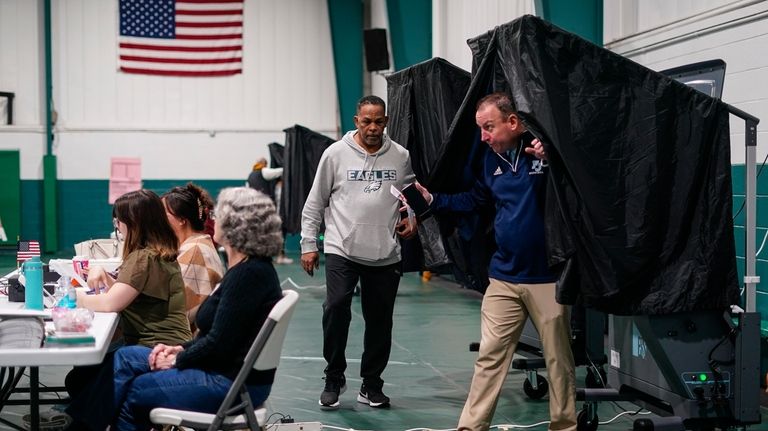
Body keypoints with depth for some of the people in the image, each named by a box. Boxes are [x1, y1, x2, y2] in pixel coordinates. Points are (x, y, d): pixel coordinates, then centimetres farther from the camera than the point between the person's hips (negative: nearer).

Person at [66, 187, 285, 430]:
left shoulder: (250, 274, -21)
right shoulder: (246, 267, 11)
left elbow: (218, 343, -21)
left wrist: (177, 360, -8)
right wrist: (182, 349, 6)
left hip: (232, 383, -10)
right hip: (224, 369, 10)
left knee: (133, 391, -3)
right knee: (126, 358, 5)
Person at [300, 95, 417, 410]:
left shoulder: (401, 156, 6)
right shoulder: (336, 154, -1)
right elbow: (314, 203, 4)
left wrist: (410, 220, 2)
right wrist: (308, 244, 1)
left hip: (385, 254, 3)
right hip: (342, 250, -3)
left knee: (379, 320, 7)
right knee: (336, 307, -19)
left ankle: (371, 385, 21)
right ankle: (334, 378, -1)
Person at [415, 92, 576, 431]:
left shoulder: (547, 147, -12)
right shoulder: (492, 158, 8)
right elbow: (475, 199, 18)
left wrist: (551, 159, -31)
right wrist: (433, 199, 7)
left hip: (548, 275, -5)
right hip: (504, 276, 5)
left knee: (558, 359, 7)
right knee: (489, 356, 7)